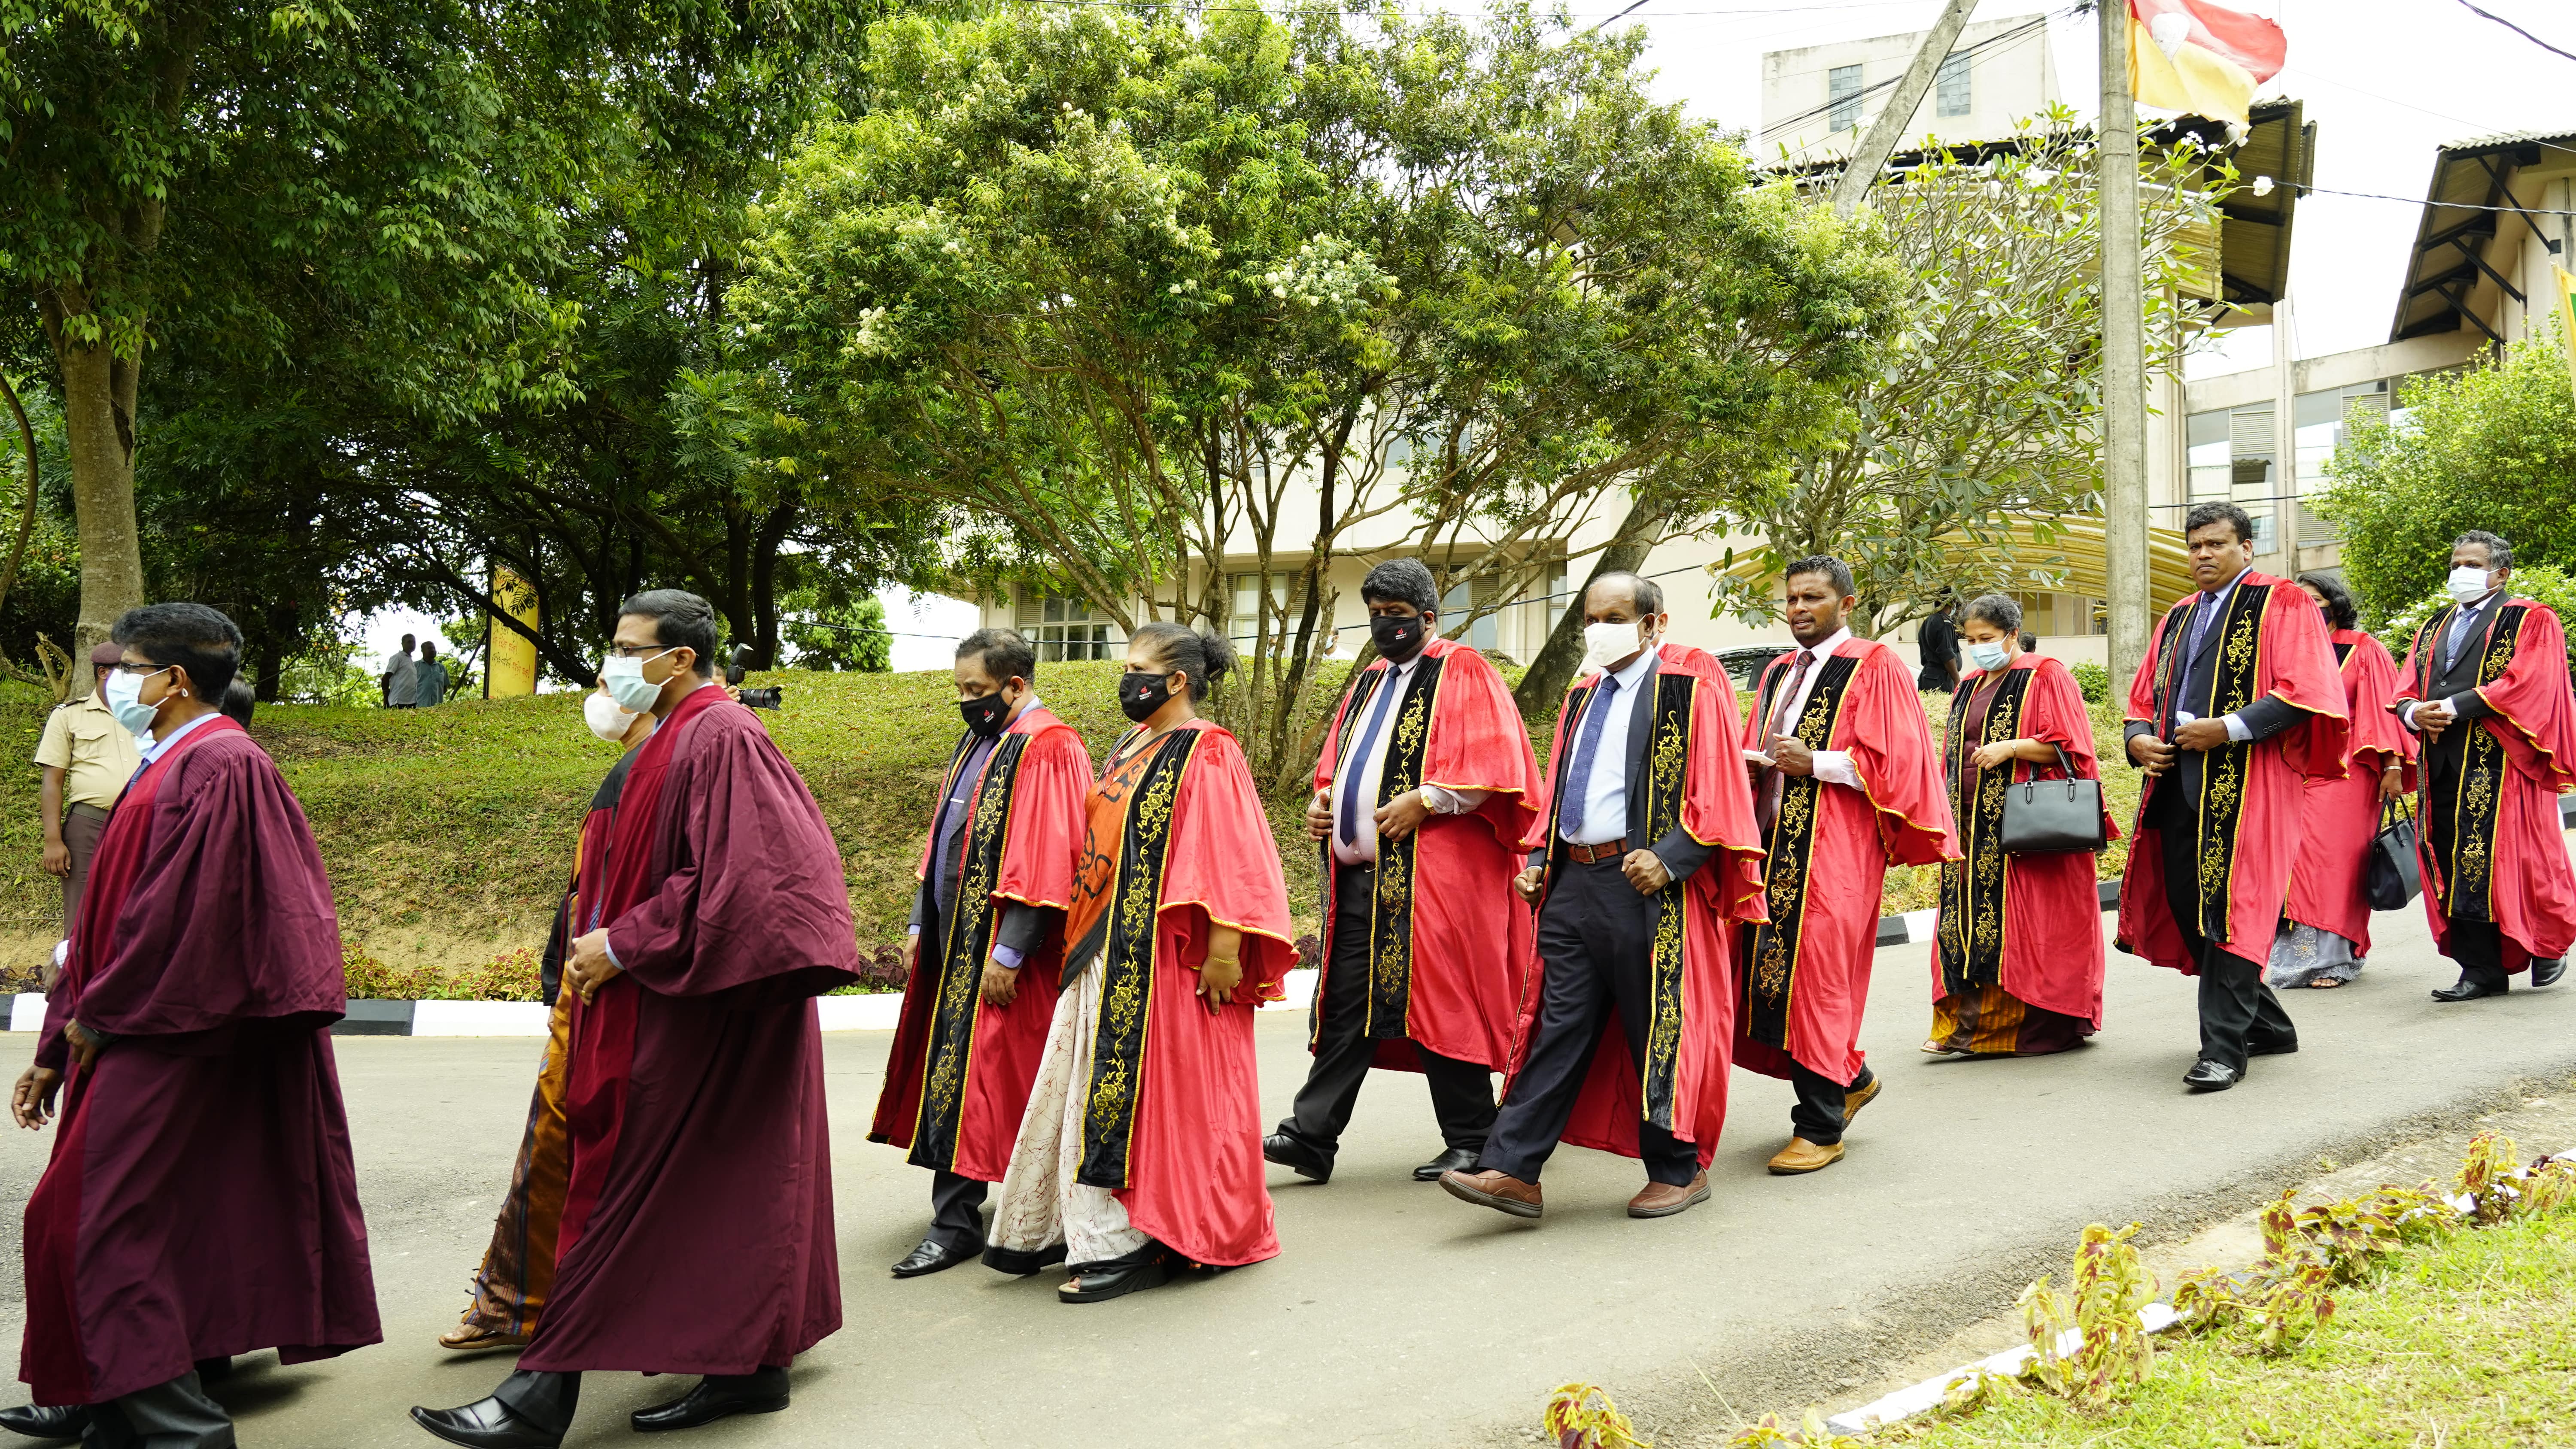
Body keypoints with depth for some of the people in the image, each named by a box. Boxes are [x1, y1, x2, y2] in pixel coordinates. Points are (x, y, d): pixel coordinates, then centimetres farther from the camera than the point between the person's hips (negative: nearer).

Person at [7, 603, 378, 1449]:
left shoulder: (215, 767, -15)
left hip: (170, 1050, -10)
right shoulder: (168, 769, 17)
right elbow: (107, 920, 19)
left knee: (117, 1227, -7)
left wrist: (97, 1013, -11)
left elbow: (181, 910, -22)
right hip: (143, 1040, 10)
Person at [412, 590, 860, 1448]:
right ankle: (750, 1366, 20)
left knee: (626, 1197, -4)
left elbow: (729, 880, -24)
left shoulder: (719, 740, -17)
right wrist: (606, 940, 9)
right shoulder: (677, 741, 14)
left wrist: (620, 946, -18)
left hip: (699, 1016, -10)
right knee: (726, 1189, 12)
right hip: (679, 1001, 10)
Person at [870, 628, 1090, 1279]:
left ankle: (956, 1223, -1)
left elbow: (1044, 858, -20)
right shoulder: (977, 743, 15)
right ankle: (955, 1216, 20)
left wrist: (1008, 952, -22)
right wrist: (921, 925, 15)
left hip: (997, 949, -9)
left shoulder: (1046, 750, -14)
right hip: (954, 943, 9)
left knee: (973, 1075, -7)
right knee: (947, 1071, 11)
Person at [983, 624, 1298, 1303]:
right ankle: (1075, 1227, 20)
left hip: (1163, 956, -9)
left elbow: (1230, 858, -16)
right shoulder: (1130, 749, 16)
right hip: (1108, 953, 9)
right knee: (1093, 1086, 11)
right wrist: (1085, 935, 19)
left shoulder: (1206, 755, -10)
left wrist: (1224, 949, -22)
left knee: (1141, 1088, -5)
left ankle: (1134, 1245, 2)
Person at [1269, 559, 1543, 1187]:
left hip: (1429, 871, -7)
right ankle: (1312, 1136, 7)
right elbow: (1340, 762, 29)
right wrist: (1322, 801, 9)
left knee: (1440, 1002, -3)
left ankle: (1471, 1142, 7)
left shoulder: (1462, 674, -1)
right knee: (1345, 1003, 6)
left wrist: (1425, 801, -18)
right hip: (1359, 873, 7)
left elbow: (1493, 762, -11)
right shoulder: (1370, 681, 22)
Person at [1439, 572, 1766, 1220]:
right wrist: (1538, 861, 10)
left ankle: (1678, 1169, 18)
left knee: (1657, 1030, 3)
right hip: (1574, 880, 6)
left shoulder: (1692, 686, -3)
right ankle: (1512, 1171, 1)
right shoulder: (1582, 696, 19)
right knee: (1560, 1026, 4)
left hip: (1646, 885, -6)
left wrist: (1669, 857, -21)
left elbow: (1718, 788, -10)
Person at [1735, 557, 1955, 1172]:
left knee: (1816, 975, -8)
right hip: (1775, 839, 7)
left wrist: (1814, 763, -16)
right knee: (1772, 971, 6)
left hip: (1834, 848, -7)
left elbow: (1893, 759, -9)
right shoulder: (1778, 673, 19)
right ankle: (1851, 1079, 28)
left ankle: (1820, 1129, 1)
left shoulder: (1873, 667, -2)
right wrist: (1754, 764, 3)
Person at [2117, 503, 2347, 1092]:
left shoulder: (2281, 605, 0)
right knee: (2186, 906, 9)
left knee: (2229, 910, -11)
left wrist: (2229, 728, -18)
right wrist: (2140, 740, 2)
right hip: (2179, 783, 7)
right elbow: (2145, 697, 24)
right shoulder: (2179, 617, 21)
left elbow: (2303, 692, -10)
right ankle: (2267, 1026, 25)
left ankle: (2224, 1048, -8)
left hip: (2245, 784, -7)